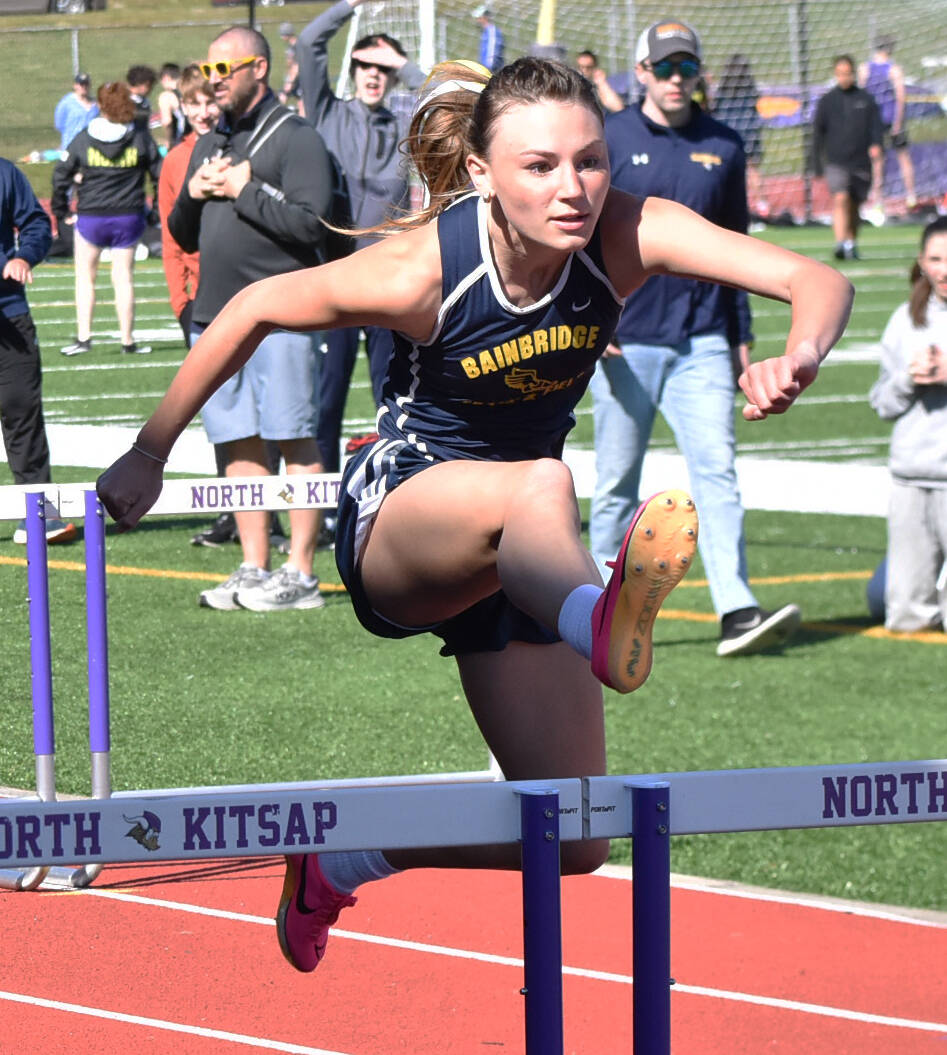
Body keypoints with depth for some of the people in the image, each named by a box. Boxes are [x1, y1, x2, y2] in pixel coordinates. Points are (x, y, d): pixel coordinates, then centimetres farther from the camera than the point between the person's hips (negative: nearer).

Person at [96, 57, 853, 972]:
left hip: (514, 554, 5)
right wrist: (148, 455, 0)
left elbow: (820, 282, -27)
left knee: (571, 838, 1)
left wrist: (795, 361, -50)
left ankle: (344, 856, 24)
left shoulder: (626, 236, -18)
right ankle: (602, 625, -77)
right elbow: (254, 310, -8)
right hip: (395, 517, -5)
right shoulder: (421, 269, -23)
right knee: (540, 485, -41)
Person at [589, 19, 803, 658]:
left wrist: (742, 337, 14)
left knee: (717, 470, -10)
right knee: (618, 484, 3)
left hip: (701, 342, 2)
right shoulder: (606, 142, 1)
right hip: (625, 341, -2)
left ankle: (737, 611, -18)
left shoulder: (723, 147, 10)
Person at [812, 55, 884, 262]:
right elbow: (818, 133, 11)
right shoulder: (827, 101, 6)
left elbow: (876, 128, 6)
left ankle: (852, 244, 25)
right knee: (840, 199, -20)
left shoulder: (866, 100, 6)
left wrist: (875, 146, -14)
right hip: (836, 162, -1)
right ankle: (841, 244, -28)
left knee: (855, 206, 9)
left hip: (861, 162, 1)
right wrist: (818, 166, 9)